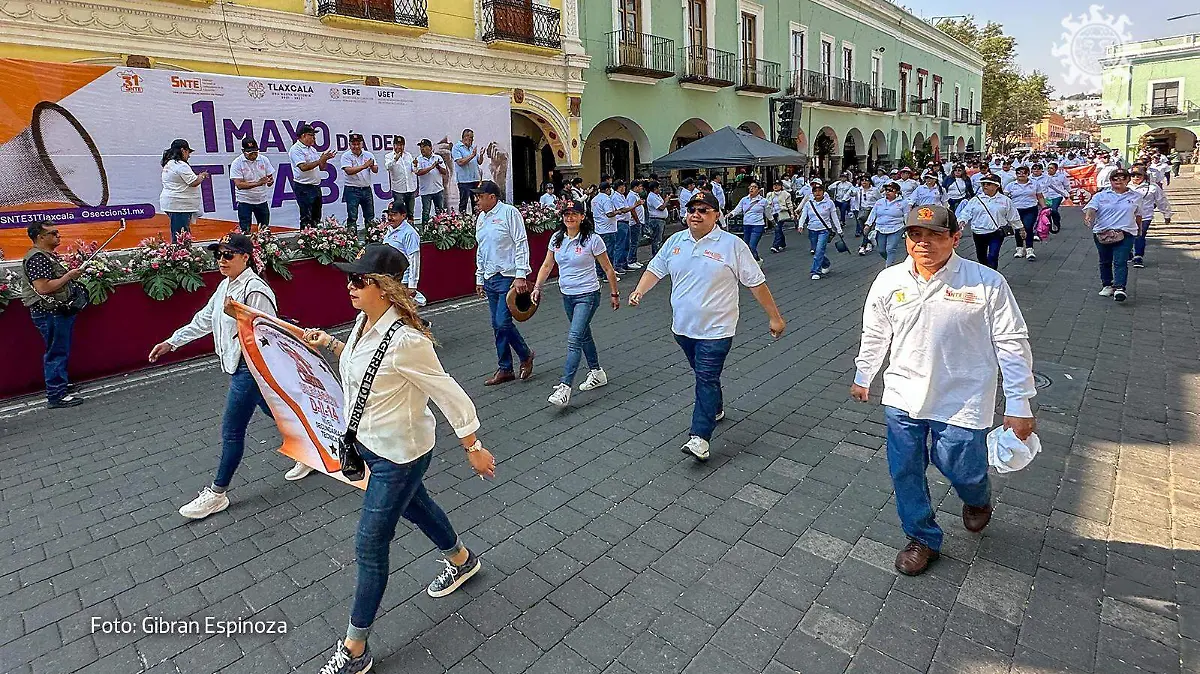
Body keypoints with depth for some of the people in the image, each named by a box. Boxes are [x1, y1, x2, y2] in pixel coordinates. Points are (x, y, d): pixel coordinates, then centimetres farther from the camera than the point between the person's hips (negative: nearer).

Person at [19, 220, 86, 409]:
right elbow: (43, 288, -26)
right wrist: (69, 276, -19)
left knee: (61, 351, 19)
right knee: (56, 353, -5)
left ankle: (62, 384, 32)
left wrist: (72, 273, 10)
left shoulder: (50, 255, 14)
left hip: (59, 310, 10)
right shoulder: (37, 258, -18)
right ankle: (56, 396, 1)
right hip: (50, 313, -10)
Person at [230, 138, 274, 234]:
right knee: (245, 231, -2)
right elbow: (239, 185, -19)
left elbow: (270, 177, 4)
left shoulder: (264, 160, 0)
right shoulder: (237, 163, -11)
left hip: (262, 199, 4)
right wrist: (258, 183, -30)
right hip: (245, 201, -4)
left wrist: (270, 181, -21)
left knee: (265, 230, 12)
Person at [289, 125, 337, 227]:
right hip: (304, 188, -9)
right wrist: (320, 160, -19)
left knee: (316, 218, 12)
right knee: (307, 219, -8)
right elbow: (303, 167, -22)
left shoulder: (312, 149, 17)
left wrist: (325, 159, 0)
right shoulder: (296, 149, -9)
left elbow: (321, 168, 19)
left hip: (316, 186, 9)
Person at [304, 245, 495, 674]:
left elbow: (449, 395, -24)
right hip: (368, 443, 9)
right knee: (413, 505, 29)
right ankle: (461, 560, 57)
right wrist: (329, 343, 5)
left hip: (399, 454, -9)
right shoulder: (364, 321, -4)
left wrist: (474, 449, -16)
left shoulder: (405, 340, -31)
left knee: (370, 546, 3)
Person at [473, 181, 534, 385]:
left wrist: (521, 275, -19)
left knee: (503, 322, -12)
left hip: (509, 277, -8)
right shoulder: (481, 218, 15)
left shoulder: (509, 212, -8)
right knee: (497, 325, 8)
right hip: (490, 279, 8)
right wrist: (479, 278, 18)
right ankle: (505, 369, 17)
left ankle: (526, 355, 13)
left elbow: (521, 244, -13)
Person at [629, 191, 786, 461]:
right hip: (683, 326, 6)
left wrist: (774, 317, -4)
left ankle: (700, 437, -8)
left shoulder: (732, 245, -9)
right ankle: (715, 410, 44)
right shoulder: (675, 241, 5)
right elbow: (655, 269, 11)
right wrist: (639, 291, -9)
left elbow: (756, 283, -6)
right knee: (704, 375, 21)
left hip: (716, 329, -5)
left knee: (707, 379, -9)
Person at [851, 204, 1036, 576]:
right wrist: (862, 377, 20)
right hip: (902, 397, 3)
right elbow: (874, 335, 12)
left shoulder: (987, 282, -11)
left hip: (960, 402, -3)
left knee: (962, 470, 8)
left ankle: (978, 499, 47)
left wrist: (1019, 405, -7)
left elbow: (1012, 344, -6)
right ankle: (922, 538, 33)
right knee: (905, 472, 9)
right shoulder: (889, 281, -2)